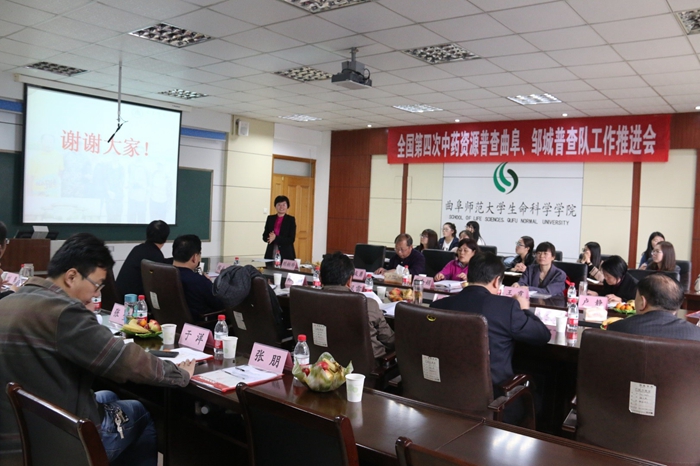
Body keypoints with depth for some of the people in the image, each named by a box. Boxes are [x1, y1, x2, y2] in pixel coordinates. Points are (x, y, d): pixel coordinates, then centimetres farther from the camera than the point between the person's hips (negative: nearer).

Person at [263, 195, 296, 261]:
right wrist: (270, 238, -13)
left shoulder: (291, 219, -1)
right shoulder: (270, 218, 9)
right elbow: (264, 236, 10)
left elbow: (291, 239, -8)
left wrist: (276, 238, -18)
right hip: (271, 254, 3)